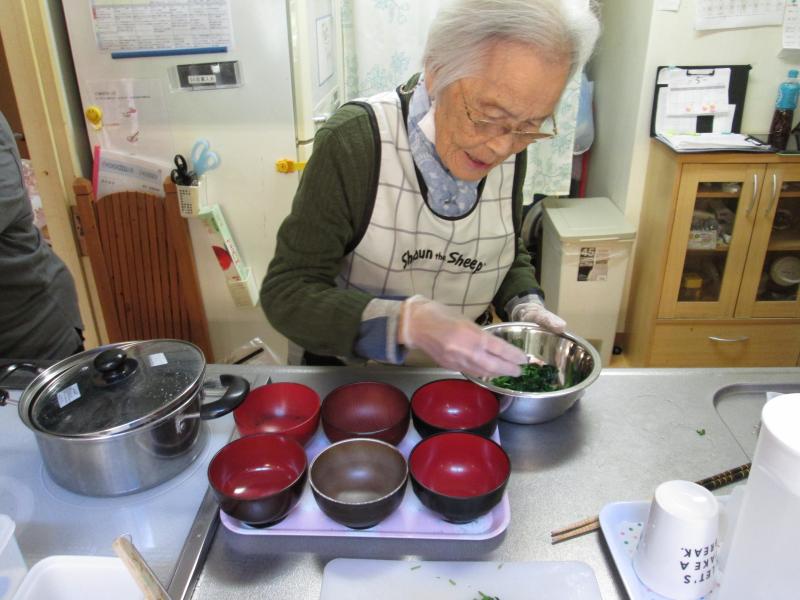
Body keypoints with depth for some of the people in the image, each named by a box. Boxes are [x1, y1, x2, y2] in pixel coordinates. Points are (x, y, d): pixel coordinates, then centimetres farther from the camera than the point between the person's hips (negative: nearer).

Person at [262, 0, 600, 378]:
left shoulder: (508, 152, -6)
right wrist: (407, 323, -33)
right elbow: (285, 293, -20)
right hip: (350, 377, -2)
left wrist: (525, 307, -9)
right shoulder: (352, 142, -20)